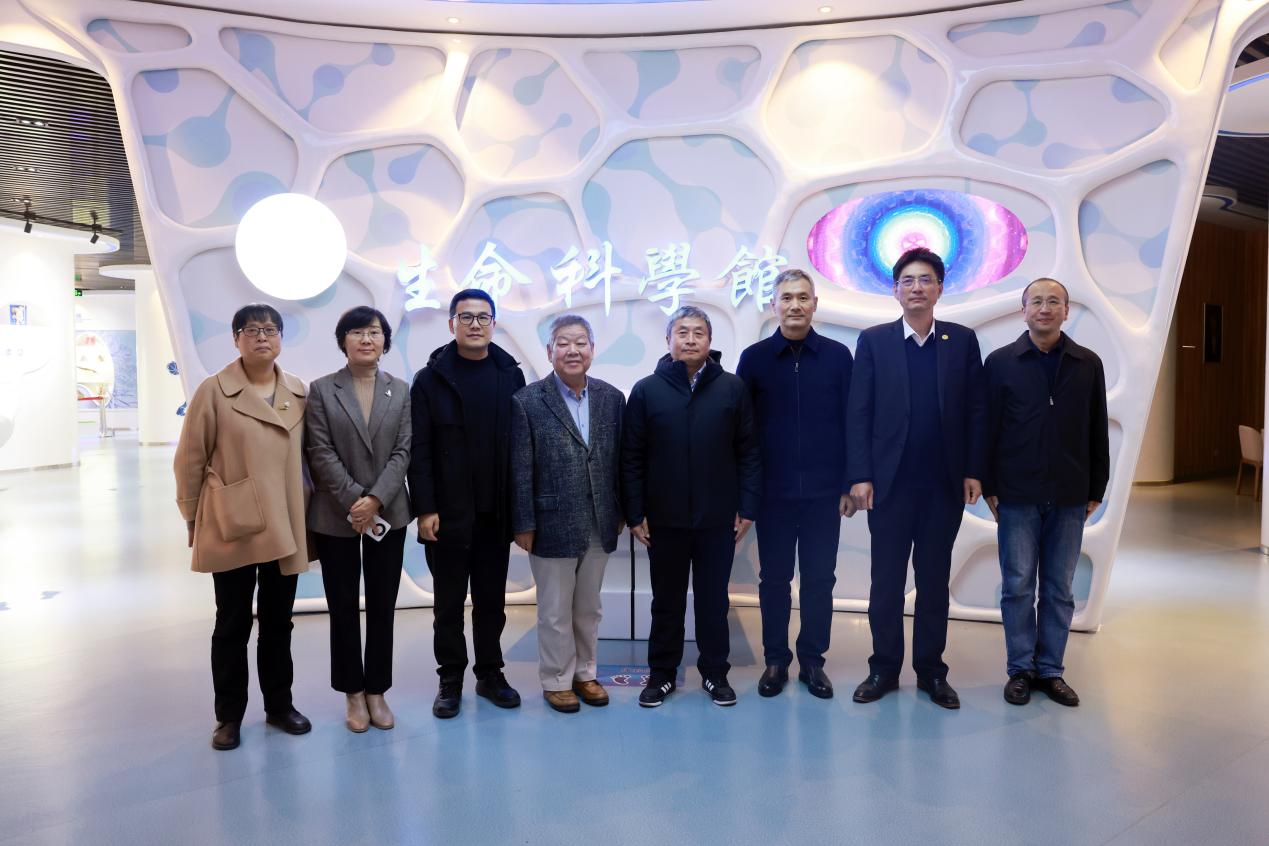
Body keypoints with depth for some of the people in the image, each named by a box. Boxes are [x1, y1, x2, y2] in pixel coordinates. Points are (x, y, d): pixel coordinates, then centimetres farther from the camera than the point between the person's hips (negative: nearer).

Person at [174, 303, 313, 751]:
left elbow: (305, 455, 7)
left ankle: (279, 705, 30)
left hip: (286, 528, 3)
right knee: (233, 624, 9)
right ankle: (229, 716, 24)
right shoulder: (214, 391, -7)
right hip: (232, 528, -3)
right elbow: (190, 461, -2)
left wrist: (303, 513, 7)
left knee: (279, 622, 14)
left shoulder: (299, 392, 4)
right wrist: (193, 518, 1)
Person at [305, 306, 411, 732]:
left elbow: (403, 451, -2)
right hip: (336, 516, -1)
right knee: (343, 608, 7)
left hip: (388, 514, 2)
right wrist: (355, 501, -15)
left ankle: (377, 691, 20)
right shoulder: (321, 390, 0)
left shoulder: (400, 391, 5)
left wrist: (376, 500, -14)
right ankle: (354, 694, 20)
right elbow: (321, 453, -7)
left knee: (382, 608, 7)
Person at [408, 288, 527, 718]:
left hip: (496, 513, 2)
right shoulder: (431, 379, -2)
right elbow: (418, 450, -5)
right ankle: (450, 679, 22)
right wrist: (425, 509, -11)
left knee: (491, 599, 13)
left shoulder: (510, 375, 4)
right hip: (448, 514, -2)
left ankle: (490, 674, 26)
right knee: (449, 602, 9)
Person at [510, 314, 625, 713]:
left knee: (589, 608, 17)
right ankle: (556, 680, 27)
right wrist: (524, 526, -8)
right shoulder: (527, 402, -8)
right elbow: (520, 471, -8)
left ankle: (584, 672, 34)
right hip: (553, 525, -3)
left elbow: (620, 461, 7)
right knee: (555, 612, 10)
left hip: (599, 526, 4)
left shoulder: (612, 398, 2)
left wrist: (621, 513, 7)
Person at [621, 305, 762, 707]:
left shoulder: (732, 388, 0)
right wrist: (634, 513, -3)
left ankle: (715, 671, 28)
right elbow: (631, 458, 0)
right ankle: (662, 672, 27)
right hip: (664, 519, 0)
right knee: (666, 600, 12)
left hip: (718, 519, 0)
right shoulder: (646, 390, -1)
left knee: (714, 599, 12)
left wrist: (747, 507, -2)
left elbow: (748, 452, 1)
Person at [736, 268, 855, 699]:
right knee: (774, 579, 9)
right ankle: (775, 660, 23)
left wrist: (850, 484, -1)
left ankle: (813, 660, 23)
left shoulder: (837, 356, 1)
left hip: (824, 492, 0)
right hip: (773, 491, 0)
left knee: (819, 579, 8)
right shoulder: (754, 358, 1)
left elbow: (851, 423, 2)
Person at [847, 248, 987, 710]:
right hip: (889, 482, -1)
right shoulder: (874, 340, 0)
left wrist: (974, 472, -1)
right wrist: (860, 475, -8)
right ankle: (884, 668, 21)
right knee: (886, 579, 8)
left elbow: (976, 410, 4)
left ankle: (931, 669, 24)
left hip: (945, 483, 1)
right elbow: (858, 412, -2)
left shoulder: (962, 340, 4)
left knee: (935, 579, 11)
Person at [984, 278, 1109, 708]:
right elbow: (987, 429, -1)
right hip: (1017, 495, -2)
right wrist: (988, 488, -3)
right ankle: (1021, 669, 17)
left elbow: (1098, 433, 7)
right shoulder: (1000, 362, 0)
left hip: (1069, 497, 2)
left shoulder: (1088, 364, 5)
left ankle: (1050, 670, 21)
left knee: (1059, 589, 9)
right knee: (1018, 586, 5)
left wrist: (1096, 490, 5)